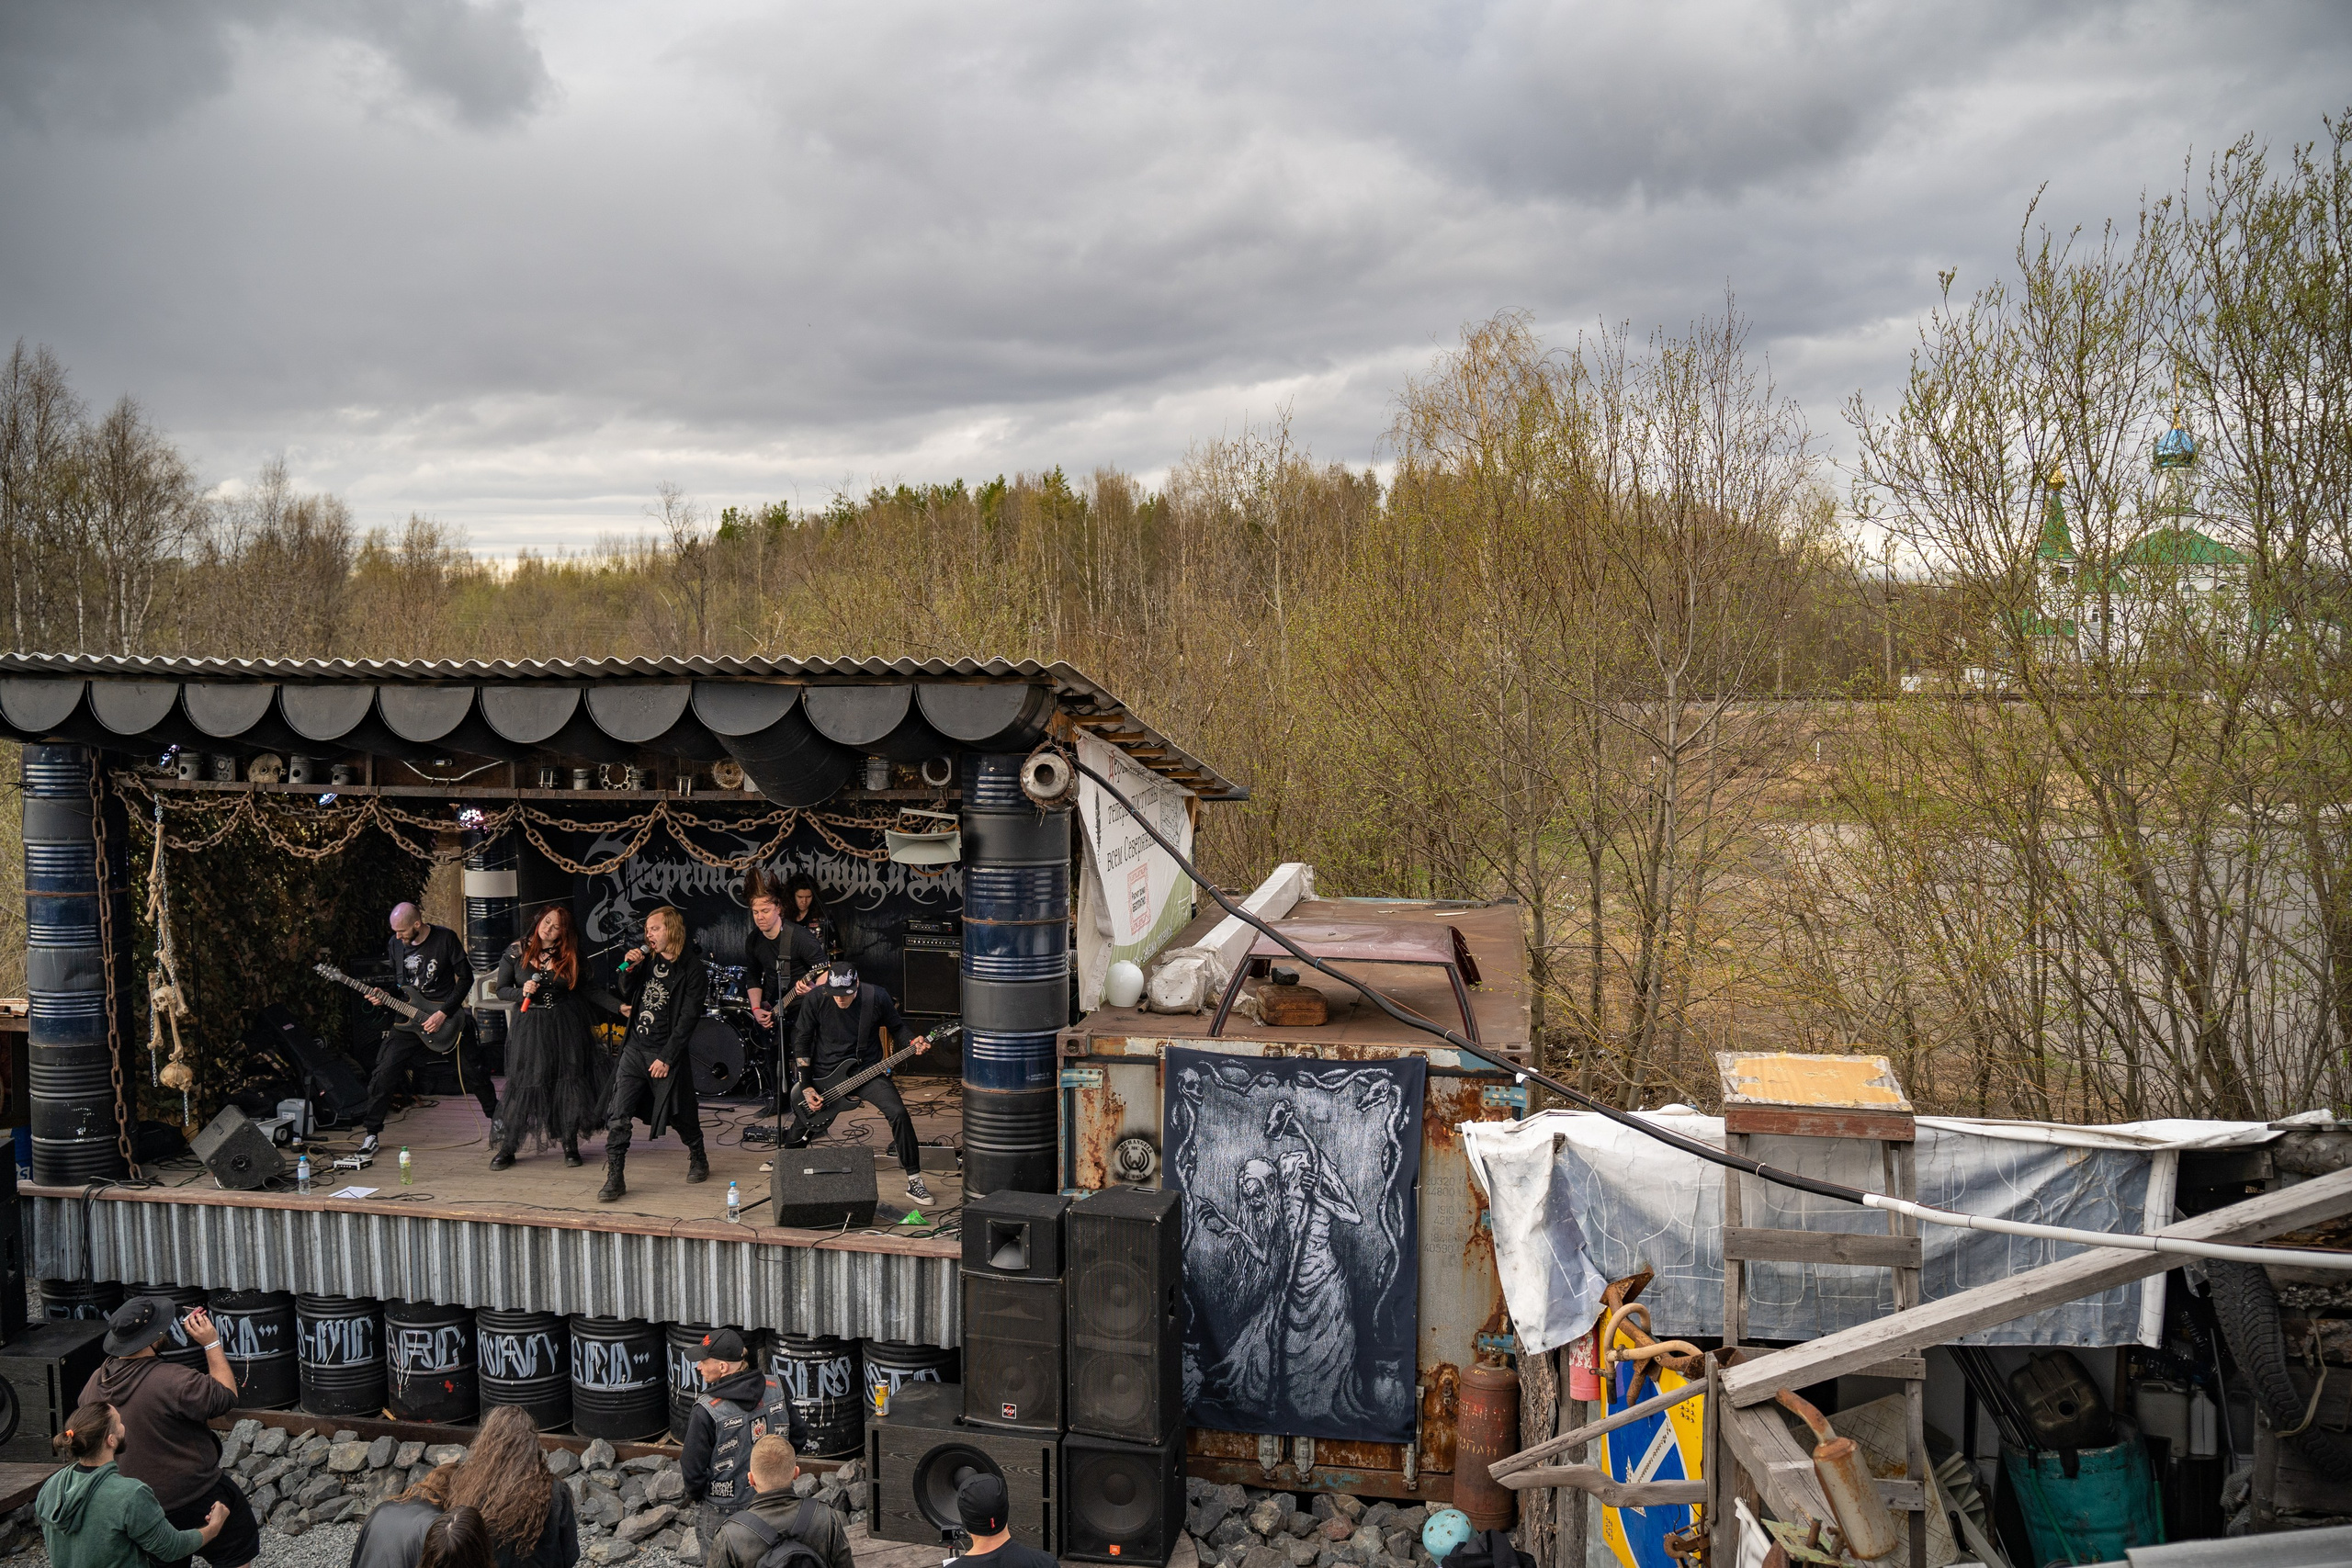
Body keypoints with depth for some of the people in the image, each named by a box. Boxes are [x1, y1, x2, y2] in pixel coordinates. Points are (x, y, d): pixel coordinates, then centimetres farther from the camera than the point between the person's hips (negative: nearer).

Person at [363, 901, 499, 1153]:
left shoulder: (445, 938, -14)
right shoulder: (395, 944, -2)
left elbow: (465, 978, -10)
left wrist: (443, 1013, -15)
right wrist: (383, 998, -10)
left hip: (447, 1017, -3)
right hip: (409, 1016, 3)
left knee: (472, 1071, 3)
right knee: (384, 1073, -7)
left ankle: (495, 1115, 27)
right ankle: (372, 1133, 5)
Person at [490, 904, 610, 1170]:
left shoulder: (570, 956, 4)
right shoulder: (516, 952, 1)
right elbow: (501, 990, 3)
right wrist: (522, 992, -15)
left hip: (566, 1026, 1)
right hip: (529, 1026, -1)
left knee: (569, 1081, 2)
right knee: (525, 1085, -2)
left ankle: (570, 1145, 13)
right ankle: (507, 1148, 9)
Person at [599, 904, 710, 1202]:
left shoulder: (692, 968, -8)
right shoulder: (648, 960, 10)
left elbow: (688, 1017, -12)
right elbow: (627, 998, 17)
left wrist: (666, 1058, -15)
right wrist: (629, 970, -2)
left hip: (666, 1053, -5)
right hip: (635, 1049, 5)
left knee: (681, 1115, 9)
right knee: (617, 1116, -5)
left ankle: (698, 1158, 34)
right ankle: (615, 1178, -1)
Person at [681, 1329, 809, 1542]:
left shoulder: (707, 1411, -26)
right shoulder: (775, 1390, -10)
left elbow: (693, 1470, -18)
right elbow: (799, 1438, 2)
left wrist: (694, 1496, 3)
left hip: (723, 1516, -4)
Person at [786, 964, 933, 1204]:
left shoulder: (877, 997, -14)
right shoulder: (816, 1000, -15)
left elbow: (897, 1027, 4)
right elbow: (802, 1041, -5)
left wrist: (913, 1043, -18)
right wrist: (806, 1087, -8)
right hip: (824, 1075, 0)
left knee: (898, 1114, -20)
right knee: (801, 1128, 2)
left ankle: (914, 1180, -7)